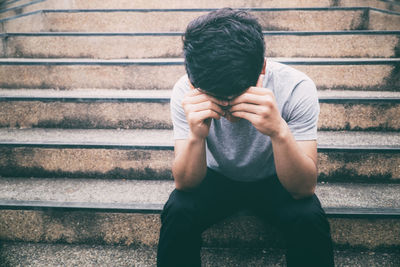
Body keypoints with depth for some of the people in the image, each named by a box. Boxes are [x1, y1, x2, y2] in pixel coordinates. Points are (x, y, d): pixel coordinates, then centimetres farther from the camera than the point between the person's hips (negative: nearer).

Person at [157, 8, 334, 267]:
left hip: (275, 181, 0)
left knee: (309, 218, -29)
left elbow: (305, 188, -27)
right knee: (178, 211, -28)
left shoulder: (296, 88, -26)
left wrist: (279, 131, -45)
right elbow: (185, 184, -21)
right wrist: (196, 137, -42)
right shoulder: (186, 92, -23)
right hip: (217, 178, 1)